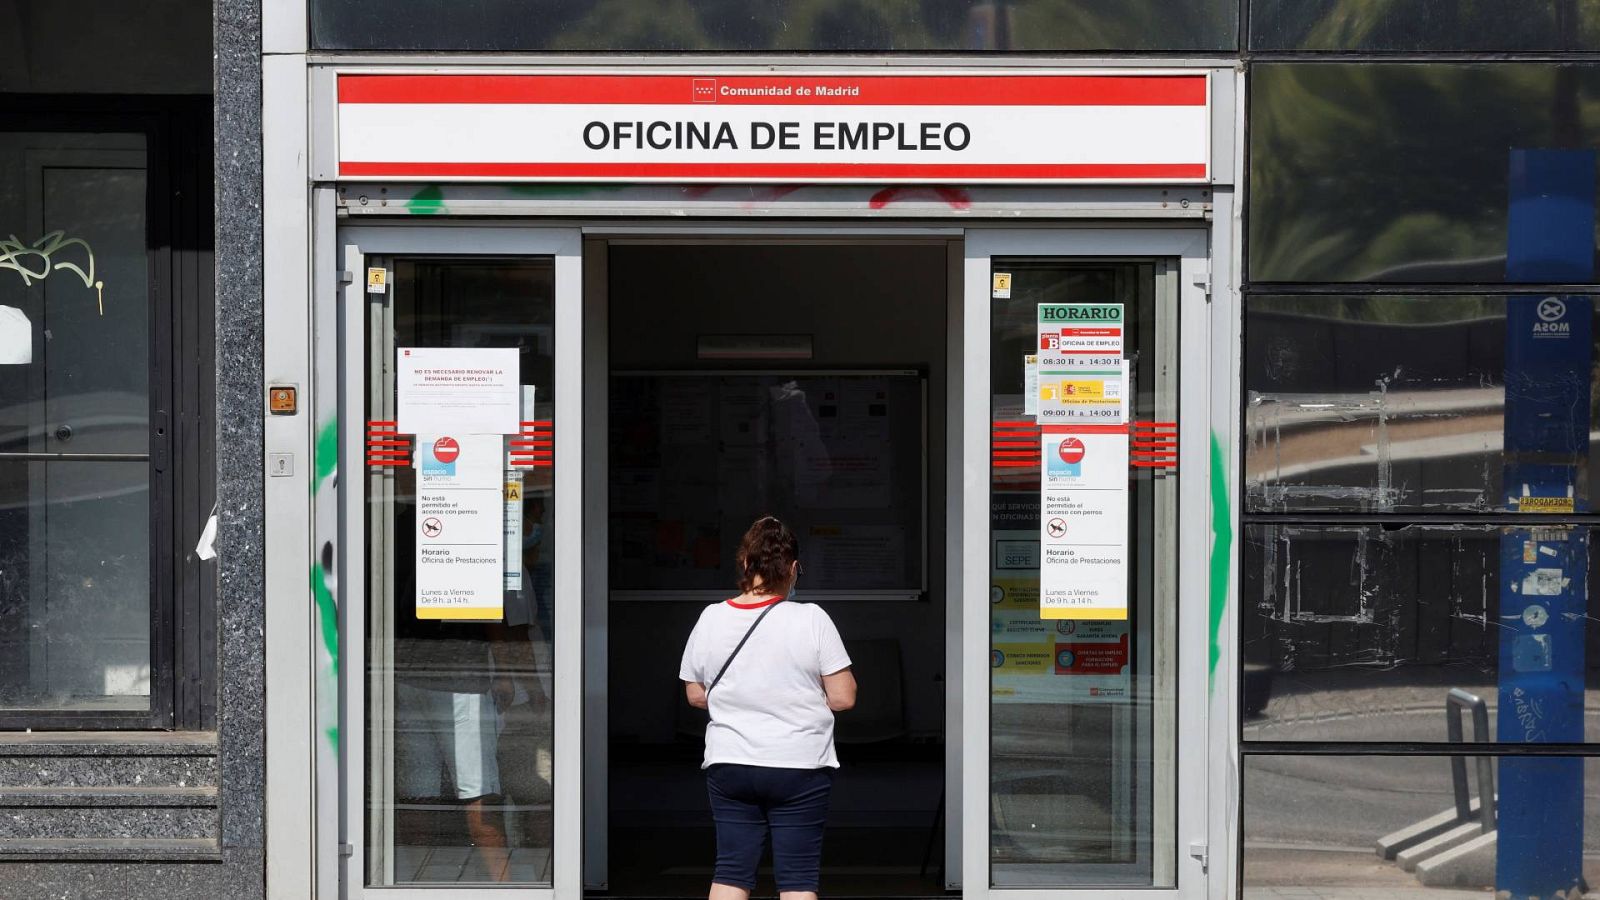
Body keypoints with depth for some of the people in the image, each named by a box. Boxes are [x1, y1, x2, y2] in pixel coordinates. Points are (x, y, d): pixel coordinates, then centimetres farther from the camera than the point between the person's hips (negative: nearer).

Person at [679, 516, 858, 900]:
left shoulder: (711, 618, -1)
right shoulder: (811, 620, -11)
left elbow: (695, 695, 8)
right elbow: (844, 697, -9)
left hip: (728, 765, 3)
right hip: (799, 767, -3)